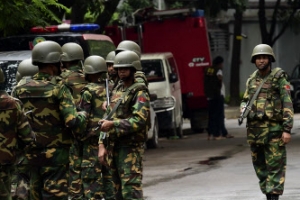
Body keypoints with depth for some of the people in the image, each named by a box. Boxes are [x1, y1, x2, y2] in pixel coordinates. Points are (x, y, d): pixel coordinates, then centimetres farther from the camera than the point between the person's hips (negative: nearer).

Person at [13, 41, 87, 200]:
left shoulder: (21, 90, 4)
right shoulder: (59, 89, -12)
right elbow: (73, 122, -19)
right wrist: (82, 116, 1)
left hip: (31, 155, 6)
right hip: (55, 154, -6)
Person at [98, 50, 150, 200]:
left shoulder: (139, 93, -7)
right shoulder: (117, 91, 17)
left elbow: (139, 120, -19)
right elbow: (107, 119, 19)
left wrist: (113, 125, -22)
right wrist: (102, 145, 10)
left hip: (130, 148, -8)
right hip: (113, 147, 8)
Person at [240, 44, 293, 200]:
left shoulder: (279, 78, -4)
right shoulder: (252, 80, 13)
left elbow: (287, 104, -8)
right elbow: (245, 100, 24)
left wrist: (287, 129, -15)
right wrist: (244, 107, -1)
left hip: (273, 129, -6)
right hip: (254, 129, 6)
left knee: (275, 166, -7)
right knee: (260, 166, 9)